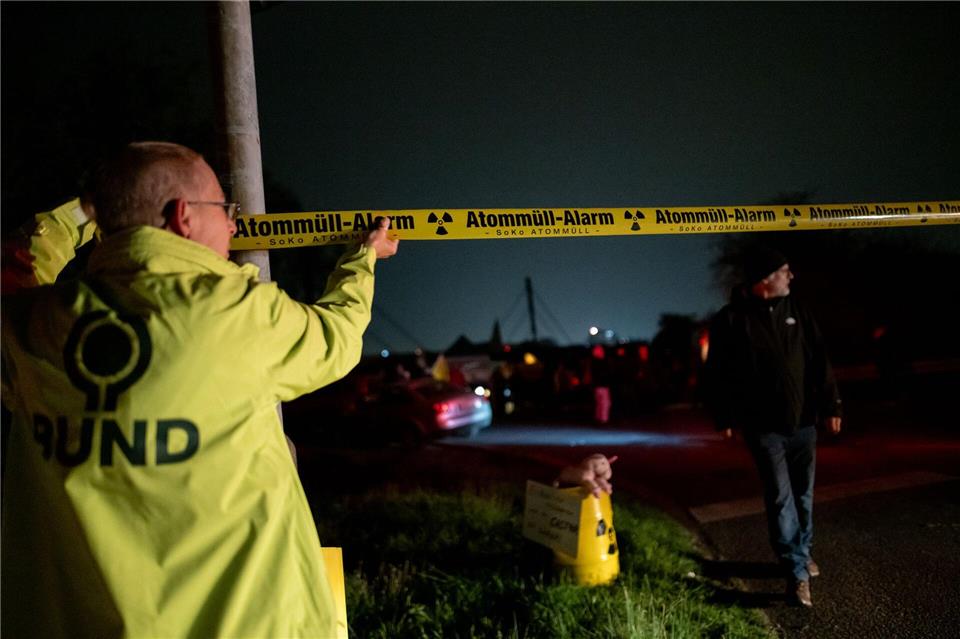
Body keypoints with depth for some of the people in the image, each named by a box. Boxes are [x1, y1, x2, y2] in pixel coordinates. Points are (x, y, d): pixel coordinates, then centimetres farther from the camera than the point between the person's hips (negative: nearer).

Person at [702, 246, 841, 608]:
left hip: (803, 422, 5)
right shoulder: (731, 320, -8)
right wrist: (725, 417, -6)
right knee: (781, 497, -6)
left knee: (803, 494, 14)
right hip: (764, 426, -5)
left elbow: (819, 361, 8)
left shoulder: (796, 311, 6)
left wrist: (831, 405, 6)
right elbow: (717, 374, -5)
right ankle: (797, 572, -1)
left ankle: (802, 553, 32)